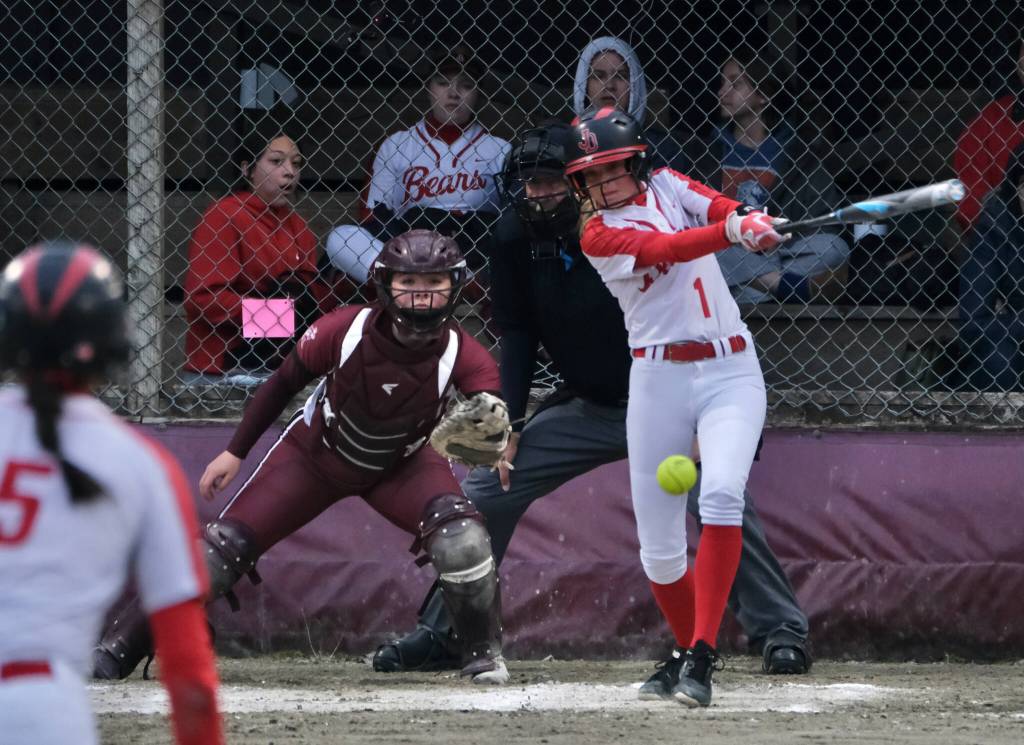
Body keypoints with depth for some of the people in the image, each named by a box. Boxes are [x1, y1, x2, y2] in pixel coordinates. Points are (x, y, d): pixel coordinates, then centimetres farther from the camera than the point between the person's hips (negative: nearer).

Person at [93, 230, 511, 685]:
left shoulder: (463, 357, -28)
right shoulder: (344, 331, -27)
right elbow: (285, 382, -11)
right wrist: (235, 452, -7)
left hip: (401, 466, 0)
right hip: (314, 454, 0)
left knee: (461, 535, -27)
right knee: (226, 546, -9)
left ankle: (483, 655, -5)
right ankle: (116, 650, -2)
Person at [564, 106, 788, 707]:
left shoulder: (667, 186, 8)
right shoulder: (598, 236, -2)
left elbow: (725, 210, -12)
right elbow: (667, 247, -20)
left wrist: (753, 222, -37)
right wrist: (735, 231, -38)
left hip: (731, 371, 0)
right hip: (659, 380, 0)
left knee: (721, 495, -24)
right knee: (659, 547, -1)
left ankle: (701, 657, -24)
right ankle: (687, 651, 26)